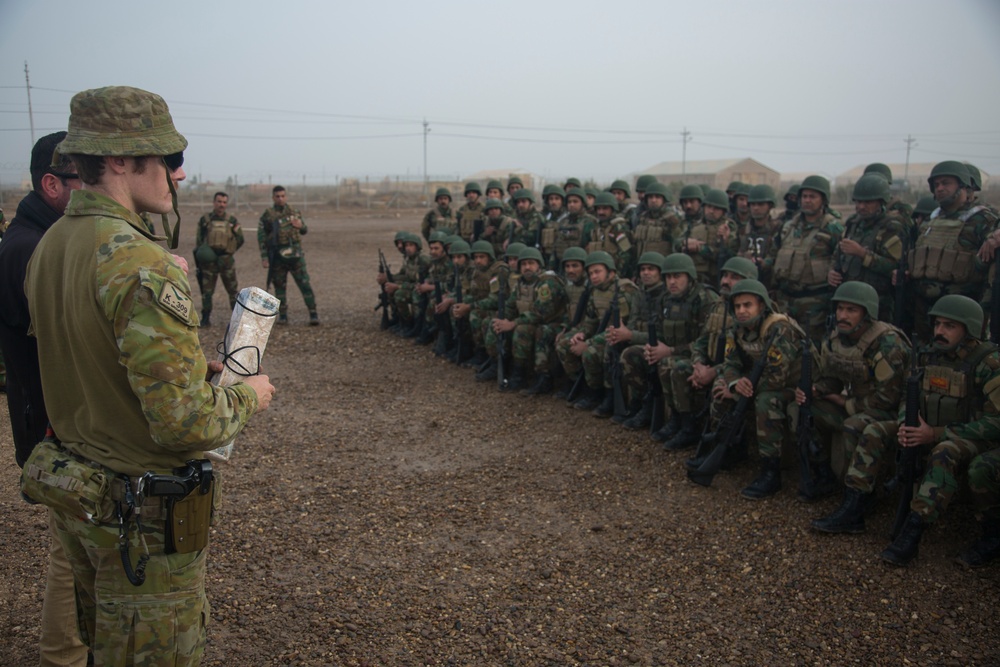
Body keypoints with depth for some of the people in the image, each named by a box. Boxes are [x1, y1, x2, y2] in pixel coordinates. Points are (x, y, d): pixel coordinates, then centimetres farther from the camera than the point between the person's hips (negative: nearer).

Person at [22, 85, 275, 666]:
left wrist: (193, 365, 9)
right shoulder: (142, 267, -28)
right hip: (141, 514, -9)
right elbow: (185, 423, -31)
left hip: (72, 488, 9)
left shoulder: (50, 245, 2)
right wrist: (247, 397, -11)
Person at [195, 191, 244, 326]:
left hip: (227, 260, 0)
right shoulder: (205, 220, 5)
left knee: (233, 290, 5)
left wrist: (229, 250, -5)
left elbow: (240, 239, 9)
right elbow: (198, 240, 8)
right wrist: (200, 254, -5)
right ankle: (206, 319, 13)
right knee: (206, 291, 4)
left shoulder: (232, 221, 6)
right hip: (208, 261, 0)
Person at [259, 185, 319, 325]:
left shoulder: (295, 212, 9)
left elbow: (304, 231, 20)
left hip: (295, 254, 1)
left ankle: (313, 314, -4)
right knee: (279, 286, 6)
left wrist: (301, 226, -4)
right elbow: (261, 237, -1)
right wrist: (264, 257, -7)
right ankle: (283, 315, 17)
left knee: (304, 284, -5)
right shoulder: (267, 215, 0)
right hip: (278, 256, -1)